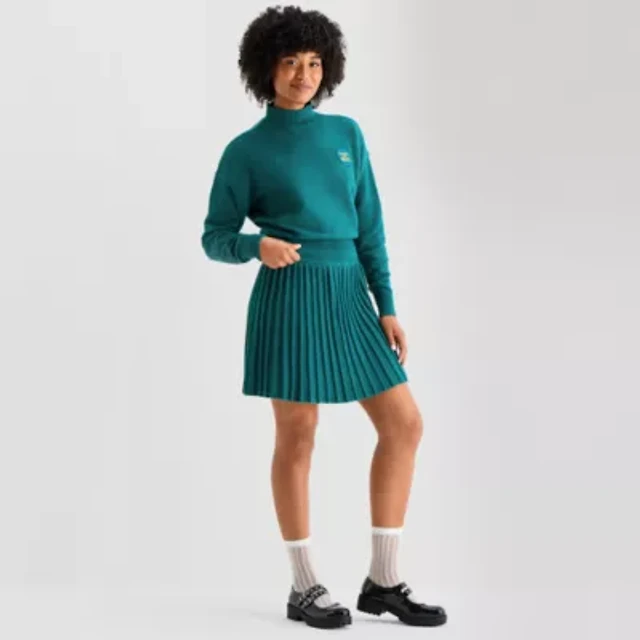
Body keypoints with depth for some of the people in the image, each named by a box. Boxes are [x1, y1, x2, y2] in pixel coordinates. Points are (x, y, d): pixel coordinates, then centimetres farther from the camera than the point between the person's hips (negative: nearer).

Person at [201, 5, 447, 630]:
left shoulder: (345, 133, 10)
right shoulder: (246, 150, -2)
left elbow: (369, 227, 11)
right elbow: (215, 238, 0)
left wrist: (387, 307, 6)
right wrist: (257, 246, -22)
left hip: (348, 296, 6)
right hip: (290, 297, -5)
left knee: (404, 423, 2)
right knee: (297, 437, -1)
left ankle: (382, 580, 12)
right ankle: (304, 586, 13)